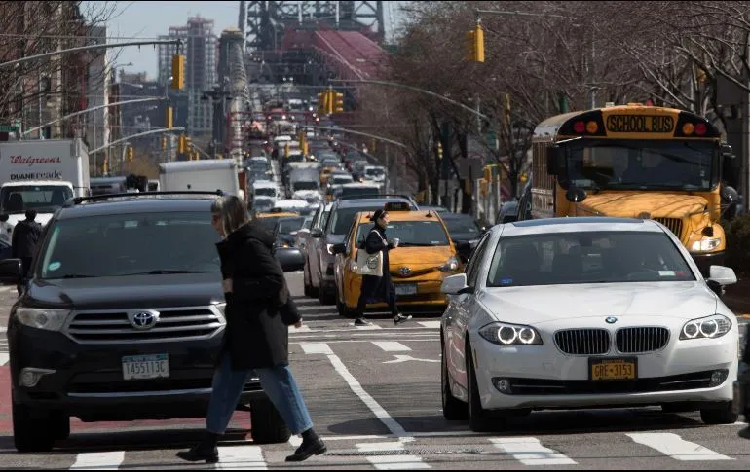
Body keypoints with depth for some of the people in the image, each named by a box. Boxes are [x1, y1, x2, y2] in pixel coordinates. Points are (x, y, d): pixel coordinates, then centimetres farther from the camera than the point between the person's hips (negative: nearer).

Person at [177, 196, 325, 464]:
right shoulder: (235, 244, 14)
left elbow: (274, 281, -23)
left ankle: (311, 440, -1)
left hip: (260, 329, -10)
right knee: (224, 384, 10)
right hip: (241, 329, 10)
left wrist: (235, 286, -20)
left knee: (278, 384, -7)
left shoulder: (251, 244, -15)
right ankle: (208, 446, 14)